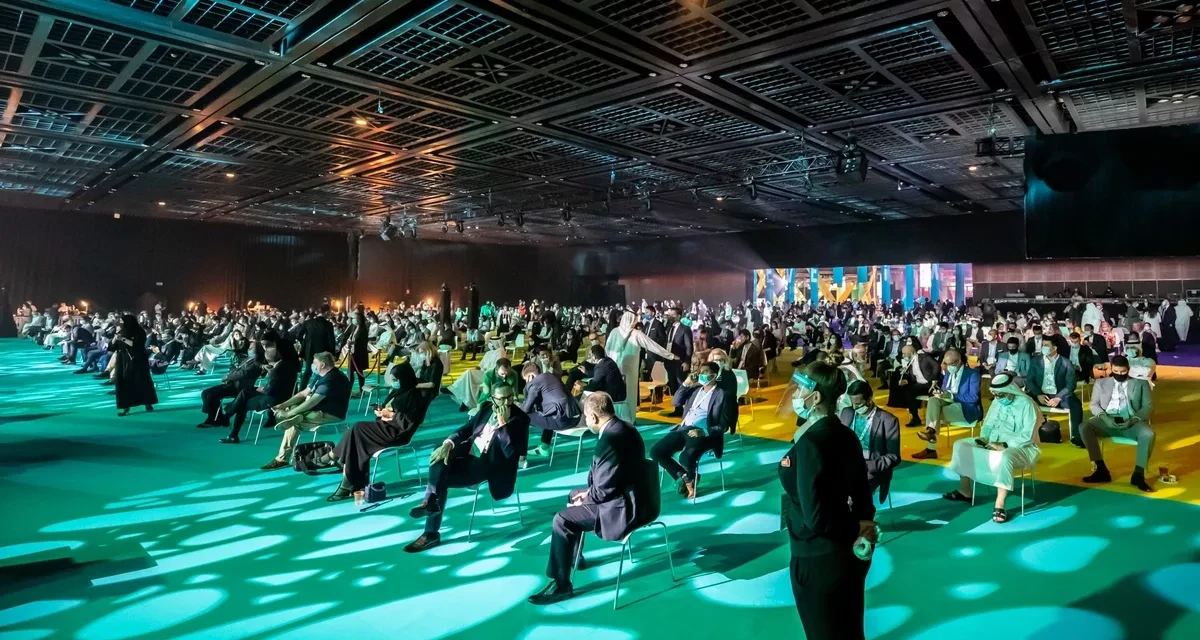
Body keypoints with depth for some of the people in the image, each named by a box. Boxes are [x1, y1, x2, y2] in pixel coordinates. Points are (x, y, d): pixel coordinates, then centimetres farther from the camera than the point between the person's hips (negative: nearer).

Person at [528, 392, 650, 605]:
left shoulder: (610, 439, -27)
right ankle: (574, 554, 41)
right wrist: (588, 492, 7)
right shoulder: (623, 427, 5)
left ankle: (561, 585, 1)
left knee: (562, 520, -10)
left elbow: (605, 489, -23)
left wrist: (587, 498, -5)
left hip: (625, 507, -11)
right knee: (573, 496, 25)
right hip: (632, 496, 11)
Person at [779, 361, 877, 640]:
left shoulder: (808, 444, -25)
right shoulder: (847, 436, 0)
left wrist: (856, 530, -12)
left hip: (818, 559, -8)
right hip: (849, 552, 8)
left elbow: (815, 517, -26)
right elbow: (862, 491, 6)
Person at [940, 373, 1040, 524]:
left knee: (1004, 458, -42)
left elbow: (1027, 436, -21)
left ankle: (999, 505, -33)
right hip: (994, 442, 8)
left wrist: (1004, 445, -28)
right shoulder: (997, 402, 5)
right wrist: (983, 438, -8)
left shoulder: (1026, 404, -16)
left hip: (1020, 447, -8)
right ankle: (965, 491, 1)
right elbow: (988, 424, 12)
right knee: (961, 445, -5)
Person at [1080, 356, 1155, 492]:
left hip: (1131, 421, -1)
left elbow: (1148, 407, 8)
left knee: (1148, 434, -34)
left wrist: (1133, 420, -12)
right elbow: (1094, 404, 11)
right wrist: (1104, 416, -11)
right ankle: (1101, 469, -24)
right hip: (1107, 420, 1)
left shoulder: (1141, 383, 17)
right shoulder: (1101, 382, 19)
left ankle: (1138, 474, -23)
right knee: (1084, 428, -30)